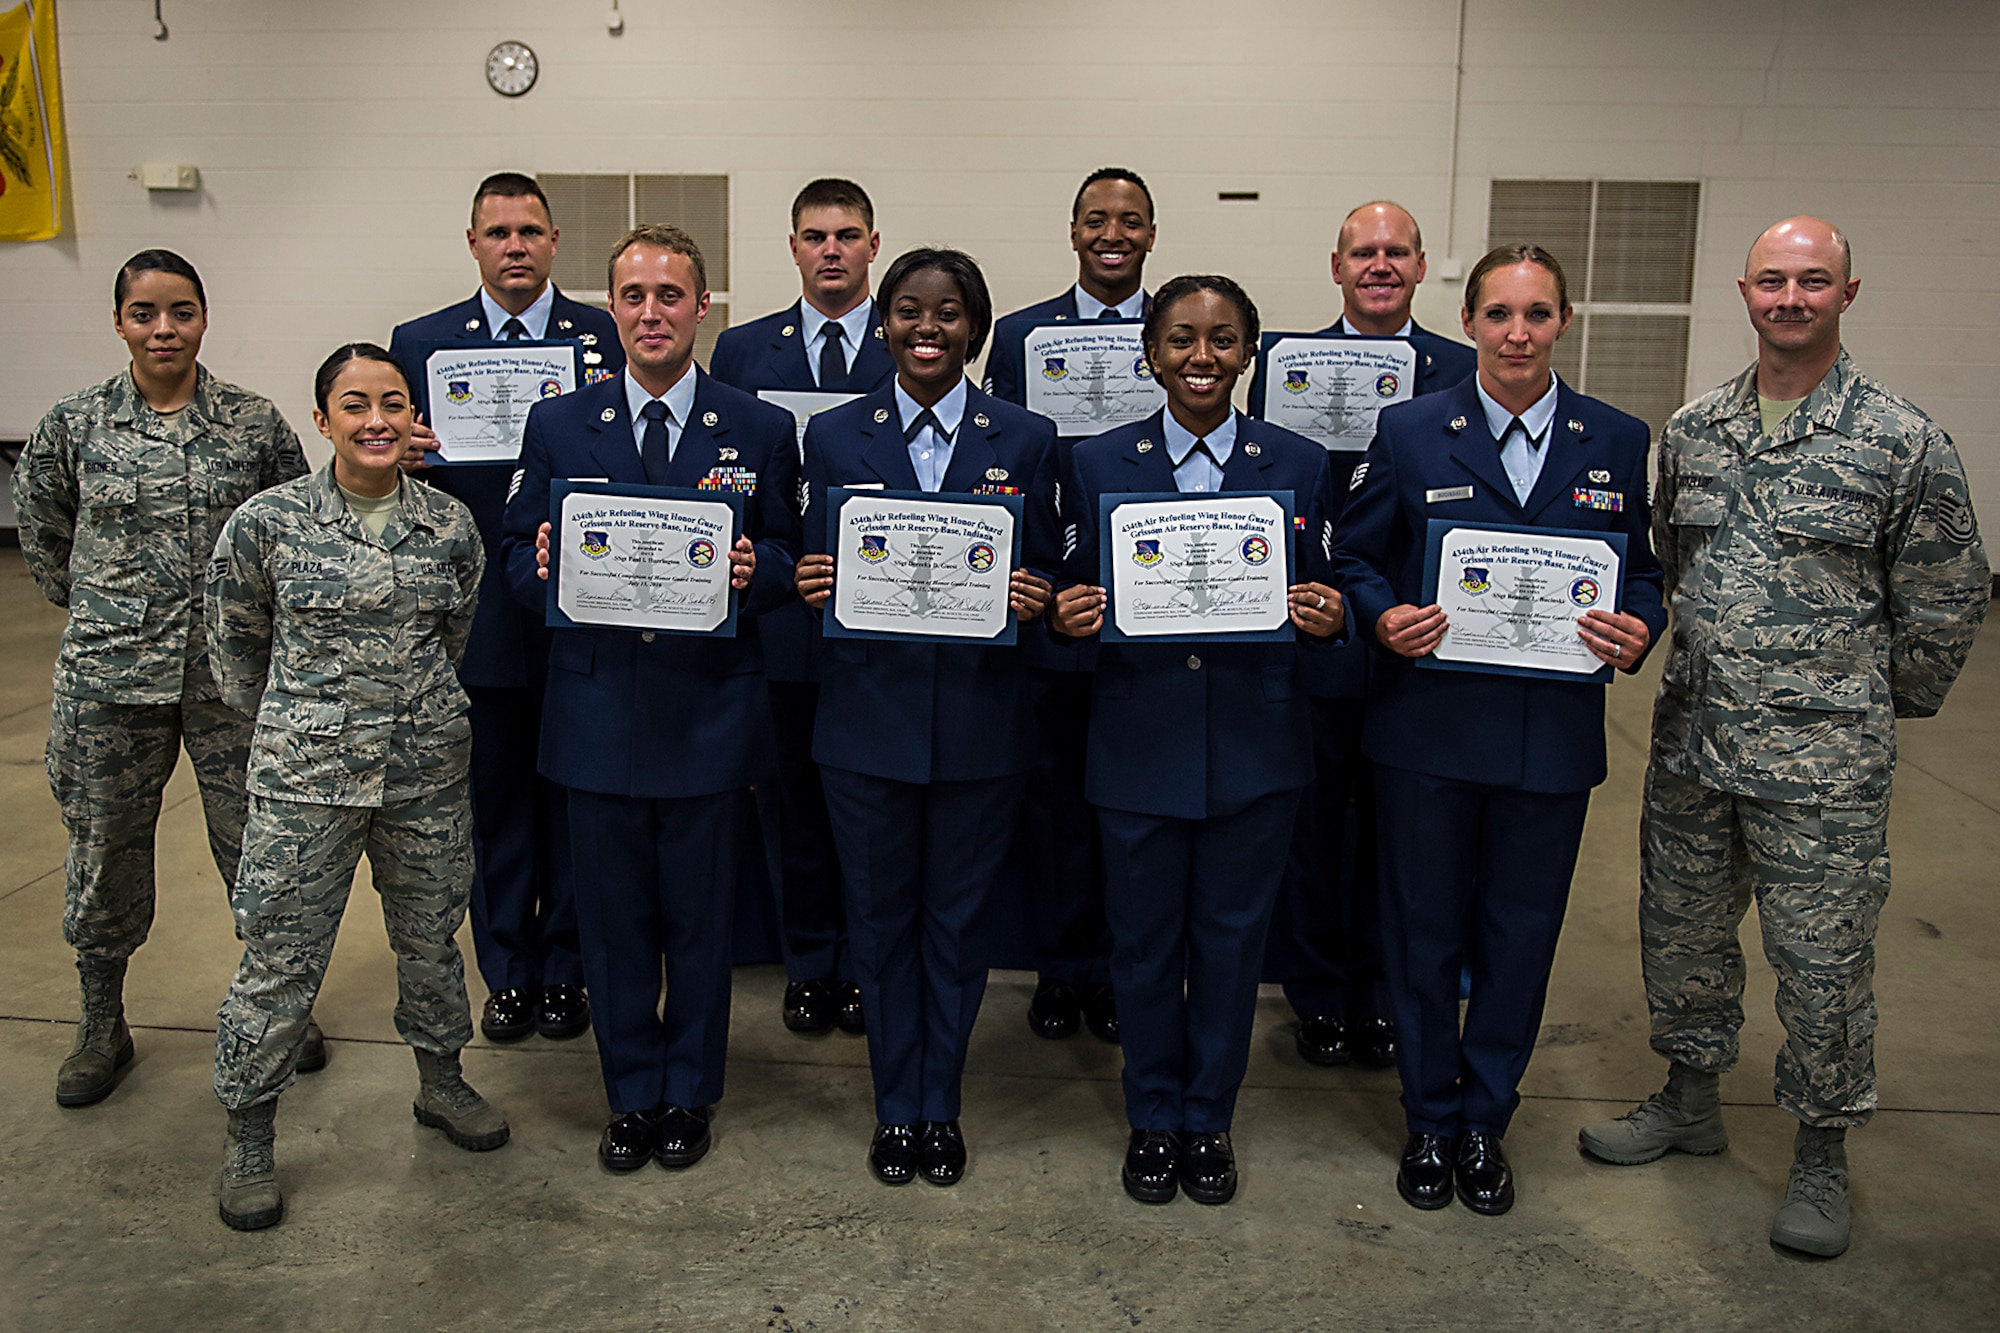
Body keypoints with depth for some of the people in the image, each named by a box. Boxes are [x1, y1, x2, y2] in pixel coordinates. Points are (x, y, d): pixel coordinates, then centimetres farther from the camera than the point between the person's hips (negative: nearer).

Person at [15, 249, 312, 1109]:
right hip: (108, 678, 1)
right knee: (104, 849, 11)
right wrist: (86, 602, 14)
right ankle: (102, 1029, 29)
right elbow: (39, 526, 16)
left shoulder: (255, 422, -2)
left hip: (232, 674, 0)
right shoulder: (74, 423, 0)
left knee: (258, 843, 6)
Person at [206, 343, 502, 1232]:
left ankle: (440, 1082, 39)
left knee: (431, 938, 17)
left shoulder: (450, 524, -1)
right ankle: (249, 1137, 22)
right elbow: (232, 641, 7)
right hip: (305, 776, -3)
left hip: (427, 770, 3)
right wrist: (291, 721, 12)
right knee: (281, 961, 3)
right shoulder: (268, 522, -8)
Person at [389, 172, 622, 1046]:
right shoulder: (420, 342, 5)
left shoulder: (608, 338, 0)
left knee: (572, 799, 10)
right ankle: (506, 972, 27)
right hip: (478, 615, 2)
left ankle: (566, 970, 25)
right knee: (493, 801, 12)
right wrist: (404, 457, -16)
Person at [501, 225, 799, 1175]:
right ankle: (632, 1095, 29)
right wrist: (542, 569, -16)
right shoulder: (557, 426, 5)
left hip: (710, 710, -1)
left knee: (701, 915, 10)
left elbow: (789, 562, 3)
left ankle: (689, 1095, 28)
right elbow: (518, 553, 7)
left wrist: (753, 572, -19)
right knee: (611, 916, 11)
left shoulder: (762, 431, 3)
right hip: (597, 707, 1)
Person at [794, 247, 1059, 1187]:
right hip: (868, 716, 1)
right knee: (880, 917, 10)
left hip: (979, 721, 0)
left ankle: (940, 1107, 28)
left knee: (956, 920, 10)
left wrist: (1032, 597, -18)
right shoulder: (834, 436, 3)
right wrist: (811, 584, -17)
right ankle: (894, 1108, 28)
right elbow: (818, 571, 5)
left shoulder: (1026, 439, 2)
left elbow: (1044, 575, 4)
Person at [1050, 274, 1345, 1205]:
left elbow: (1321, 607, 5)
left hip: (1256, 749, 0)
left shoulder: (1300, 465, 3)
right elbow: (1078, 604, 4)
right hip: (1138, 746, 0)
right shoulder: (1097, 464, 1)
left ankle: (1209, 1119, 32)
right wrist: (1067, 619, -19)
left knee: (1231, 941, 12)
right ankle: (1153, 1120, 32)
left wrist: (1329, 619, -17)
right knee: (1144, 943, 11)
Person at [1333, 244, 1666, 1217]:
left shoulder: (1619, 442, 5)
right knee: (1424, 933, 10)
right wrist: (1383, 616, -17)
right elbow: (1353, 555, 3)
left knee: (1520, 935, 11)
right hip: (1427, 731, -1)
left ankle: (1484, 1122, 30)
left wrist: (1639, 630, -12)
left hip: (1553, 736, 1)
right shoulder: (1409, 432, 0)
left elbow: (1648, 570, 9)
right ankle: (1428, 1121, 29)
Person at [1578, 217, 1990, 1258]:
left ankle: (1823, 1151, 23)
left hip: (1824, 762, -4)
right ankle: (1690, 1099, 35)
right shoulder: (1692, 430, 6)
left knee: (1821, 957, 4)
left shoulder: (1903, 442, -6)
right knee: (1682, 930, 15)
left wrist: (1881, 706, 7)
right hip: (1692, 742, 4)